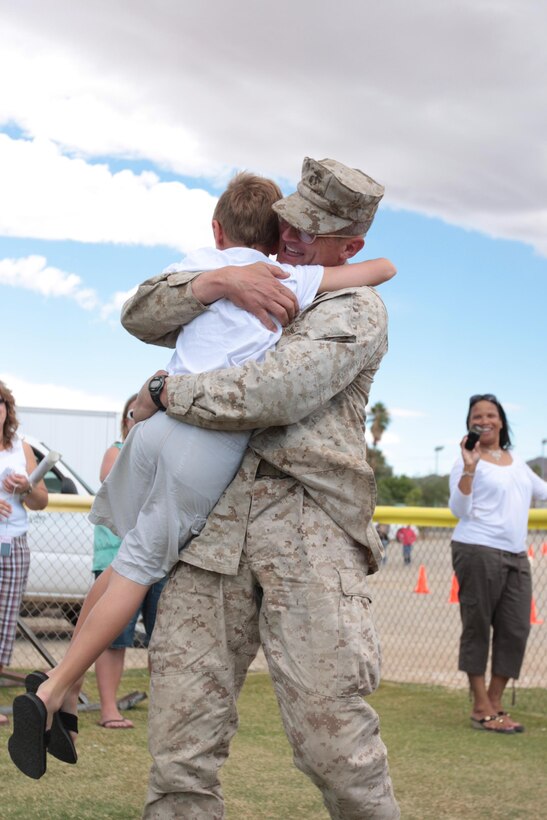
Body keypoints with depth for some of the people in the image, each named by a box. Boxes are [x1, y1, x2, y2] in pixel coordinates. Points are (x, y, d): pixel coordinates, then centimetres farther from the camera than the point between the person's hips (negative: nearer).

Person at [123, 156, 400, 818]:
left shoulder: (357, 310, 5)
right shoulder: (242, 296, 26)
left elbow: (273, 394, -10)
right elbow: (140, 316, 17)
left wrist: (163, 393, 0)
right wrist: (214, 282, -2)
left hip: (307, 524, -5)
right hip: (213, 524, 5)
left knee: (332, 736, -14)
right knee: (181, 743, -6)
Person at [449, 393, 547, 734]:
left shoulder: (516, 461, 18)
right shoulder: (469, 460, -2)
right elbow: (459, 509, -12)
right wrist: (469, 468, -21)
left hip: (516, 555, 7)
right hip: (478, 552, -7)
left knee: (516, 630, 5)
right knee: (478, 628, -1)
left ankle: (495, 704, 16)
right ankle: (481, 709, 4)